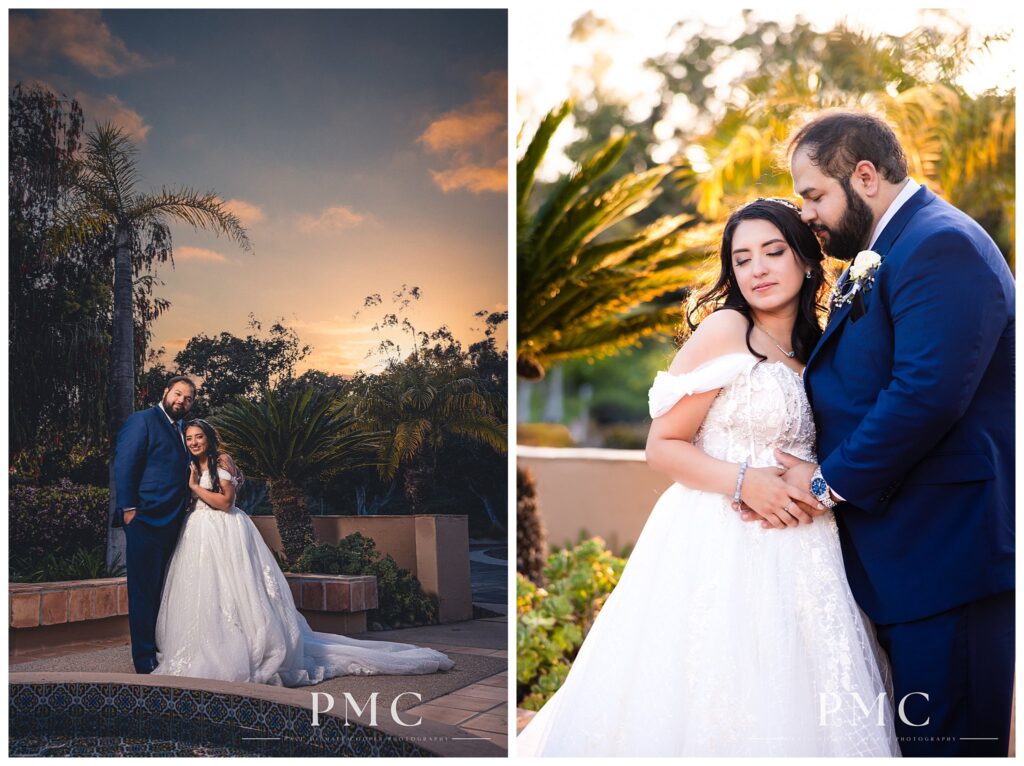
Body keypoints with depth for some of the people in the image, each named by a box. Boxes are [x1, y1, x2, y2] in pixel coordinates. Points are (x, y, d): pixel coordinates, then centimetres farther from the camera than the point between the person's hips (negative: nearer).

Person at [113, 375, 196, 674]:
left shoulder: (179, 429, 20)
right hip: (146, 519, -8)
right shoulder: (143, 420, -4)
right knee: (144, 590, -4)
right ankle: (145, 660, -1)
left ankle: (162, 651, 17)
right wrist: (129, 509, -17)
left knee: (161, 590, 12)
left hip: (171, 522, 8)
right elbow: (124, 465, -11)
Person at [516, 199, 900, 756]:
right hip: (718, 549, -6)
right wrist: (743, 482, -20)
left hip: (792, 558, 6)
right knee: (701, 709, -4)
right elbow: (661, 447, -8)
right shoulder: (724, 330, -5)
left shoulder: (814, 356, 15)